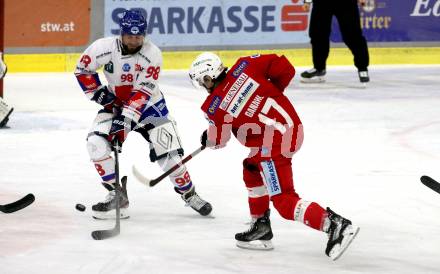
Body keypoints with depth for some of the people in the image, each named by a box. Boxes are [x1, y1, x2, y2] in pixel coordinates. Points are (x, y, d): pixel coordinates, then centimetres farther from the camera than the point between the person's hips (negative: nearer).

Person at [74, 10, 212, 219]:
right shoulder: (104, 47, -18)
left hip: (148, 106, -2)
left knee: (168, 153, -8)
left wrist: (126, 117, -37)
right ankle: (117, 196, -8)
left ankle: (188, 194, 21)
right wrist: (98, 93, -14)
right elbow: (83, 69, -2)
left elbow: (143, 91, -29)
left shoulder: (152, 54, -24)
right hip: (115, 105, 2)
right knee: (96, 143, -21)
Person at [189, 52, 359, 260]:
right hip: (292, 124, 9)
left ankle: (334, 225, -20)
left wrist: (206, 139, 32)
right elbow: (284, 68, 2)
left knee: (283, 201, -4)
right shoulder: (244, 66, 1)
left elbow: (218, 140, 9)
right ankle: (261, 228, 35)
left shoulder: (215, 107, -8)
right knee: (252, 170, 28)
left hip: (274, 144, -9)